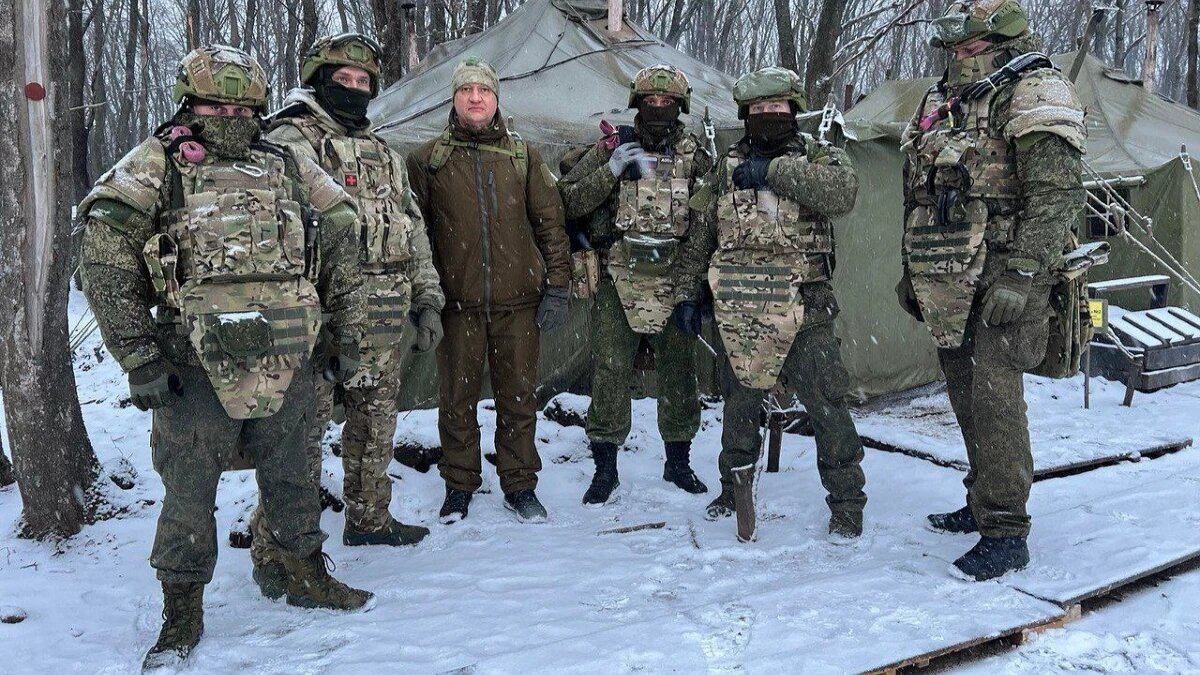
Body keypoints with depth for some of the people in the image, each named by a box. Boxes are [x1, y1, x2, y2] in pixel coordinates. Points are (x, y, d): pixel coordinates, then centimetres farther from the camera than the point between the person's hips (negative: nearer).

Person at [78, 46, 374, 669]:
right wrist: (138, 357, -14)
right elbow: (107, 265, -8)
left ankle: (307, 576, 34)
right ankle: (182, 614, 21)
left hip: (286, 362, 3)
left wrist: (346, 333, 10)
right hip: (196, 367, -3)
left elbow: (340, 245, 14)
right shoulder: (154, 167, 0)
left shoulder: (289, 167, 10)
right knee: (188, 491, 5)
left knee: (288, 474, 16)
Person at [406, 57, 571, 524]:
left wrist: (557, 287, 1)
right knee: (458, 398, 8)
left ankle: (519, 485, 23)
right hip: (457, 301, 0)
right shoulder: (428, 160, 5)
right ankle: (459, 486, 24)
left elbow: (550, 223, 8)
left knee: (518, 397, 8)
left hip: (518, 301, 1)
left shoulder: (522, 155, 8)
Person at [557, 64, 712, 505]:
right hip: (618, 283, -2)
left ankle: (678, 461, 26)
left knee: (679, 373, 10)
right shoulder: (611, 149, 4)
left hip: (674, 283, 2)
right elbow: (570, 202, -2)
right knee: (610, 373, -2)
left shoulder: (695, 156, 8)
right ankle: (605, 467, 10)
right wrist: (610, 171, -15)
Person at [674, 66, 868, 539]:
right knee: (740, 403, 15)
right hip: (741, 314, 3)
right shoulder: (728, 168, 12)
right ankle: (734, 486, 33)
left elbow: (843, 192, -21)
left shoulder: (818, 156, 3)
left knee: (827, 407, -3)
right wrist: (686, 294, 11)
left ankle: (846, 501, 13)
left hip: (805, 310, -3)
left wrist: (773, 171, -20)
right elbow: (699, 238, 16)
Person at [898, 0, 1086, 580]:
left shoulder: (1033, 94, -7)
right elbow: (919, 199, 23)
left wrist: (1020, 276, -23)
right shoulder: (942, 102, 17)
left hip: (1000, 284, -8)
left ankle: (1005, 534, -4)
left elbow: (1058, 196, -17)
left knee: (994, 401, -11)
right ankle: (983, 504, 28)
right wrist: (913, 271, 21)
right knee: (967, 397, 14)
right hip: (948, 285, 8)